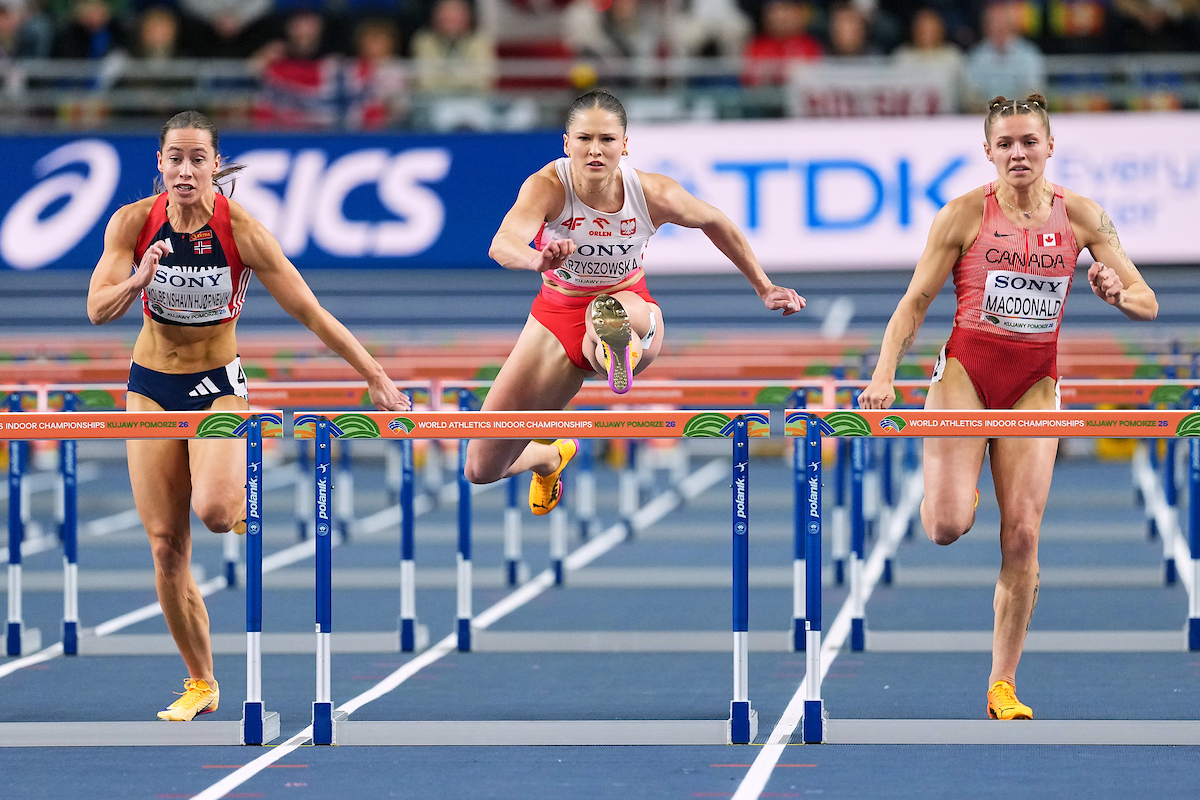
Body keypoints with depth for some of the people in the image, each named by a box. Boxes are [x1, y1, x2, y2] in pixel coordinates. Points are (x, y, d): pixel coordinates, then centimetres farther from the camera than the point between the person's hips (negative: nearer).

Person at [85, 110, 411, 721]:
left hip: (218, 384, -2)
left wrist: (377, 378, -13)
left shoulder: (241, 230, -17)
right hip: (151, 385, 2)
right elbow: (98, 310, -16)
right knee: (166, 546, 1)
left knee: (212, 510, -30)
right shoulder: (133, 222, -11)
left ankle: (243, 496, 8)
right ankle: (200, 684, 17)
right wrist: (138, 280, -37)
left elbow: (309, 311, -13)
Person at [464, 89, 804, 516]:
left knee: (630, 311, -41)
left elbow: (715, 223, 4)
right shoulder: (548, 186, -24)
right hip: (557, 316, 1)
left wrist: (764, 288, 11)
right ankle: (550, 456, 36)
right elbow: (502, 246, -43)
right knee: (482, 468, 4)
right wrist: (538, 259, -67)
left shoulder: (652, 193, -18)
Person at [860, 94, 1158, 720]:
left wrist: (1117, 292, -21)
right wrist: (885, 371, -18)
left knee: (1022, 535, -5)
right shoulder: (966, 213, -6)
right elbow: (916, 300, -4)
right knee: (948, 527, -17)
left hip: (1034, 383, 2)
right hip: (966, 369, -2)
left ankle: (1003, 685, 5)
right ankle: (951, 486, 22)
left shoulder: (1080, 217, 0)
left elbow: (1147, 304, 3)